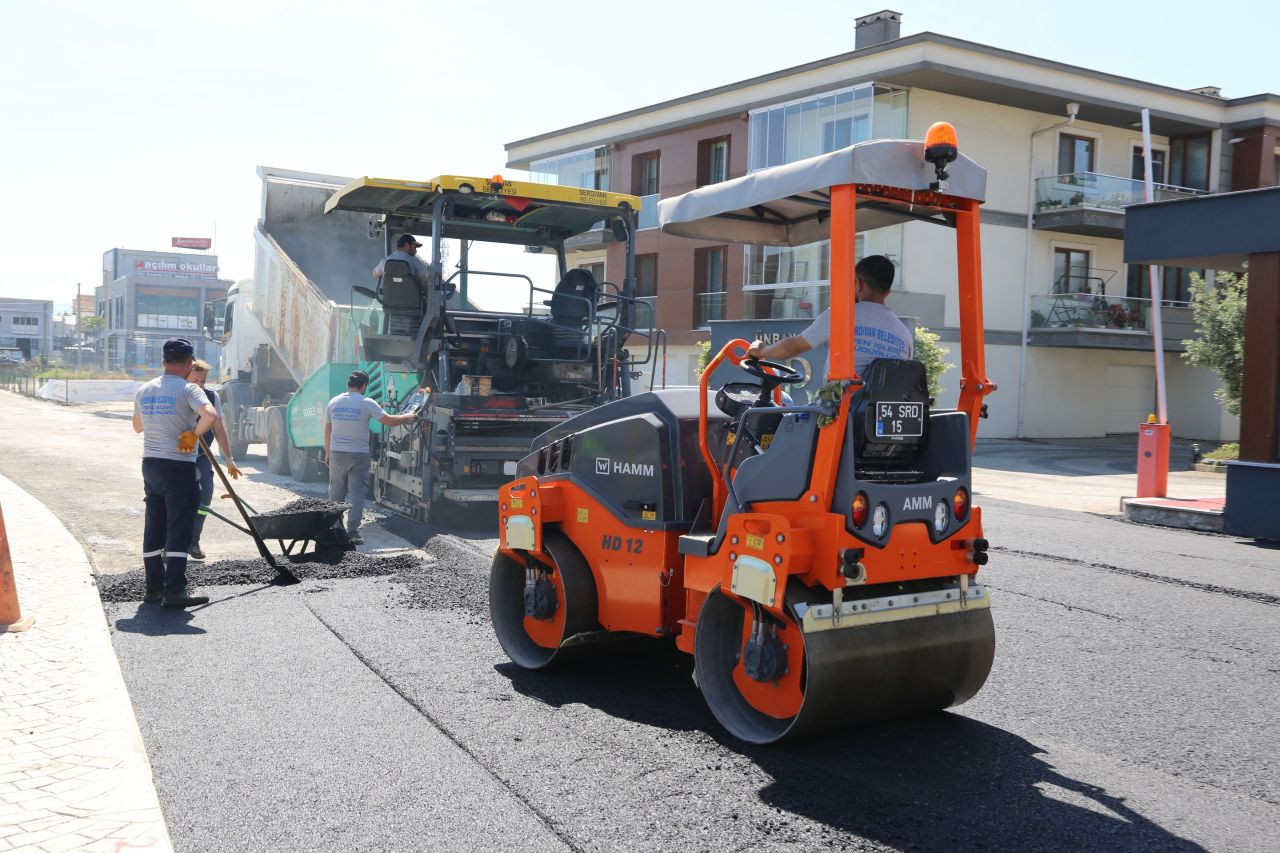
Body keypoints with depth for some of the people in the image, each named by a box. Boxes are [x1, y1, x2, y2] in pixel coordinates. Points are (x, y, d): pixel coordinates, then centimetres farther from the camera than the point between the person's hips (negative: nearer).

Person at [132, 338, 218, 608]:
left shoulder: (144, 390, 8)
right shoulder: (187, 389, -12)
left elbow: (137, 426, 22)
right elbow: (210, 415, -29)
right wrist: (193, 434, -14)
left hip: (150, 464, 7)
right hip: (179, 467, -7)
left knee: (154, 527, 13)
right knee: (178, 529, -4)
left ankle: (153, 588, 18)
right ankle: (175, 590, -5)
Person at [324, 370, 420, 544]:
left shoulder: (333, 402, 5)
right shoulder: (367, 403, -9)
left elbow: (327, 429, 11)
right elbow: (388, 421, -8)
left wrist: (327, 452, 21)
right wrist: (408, 416, 8)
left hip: (337, 453, 4)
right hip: (358, 455, -4)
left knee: (336, 493, 14)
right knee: (356, 494, 1)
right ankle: (352, 532, -2)